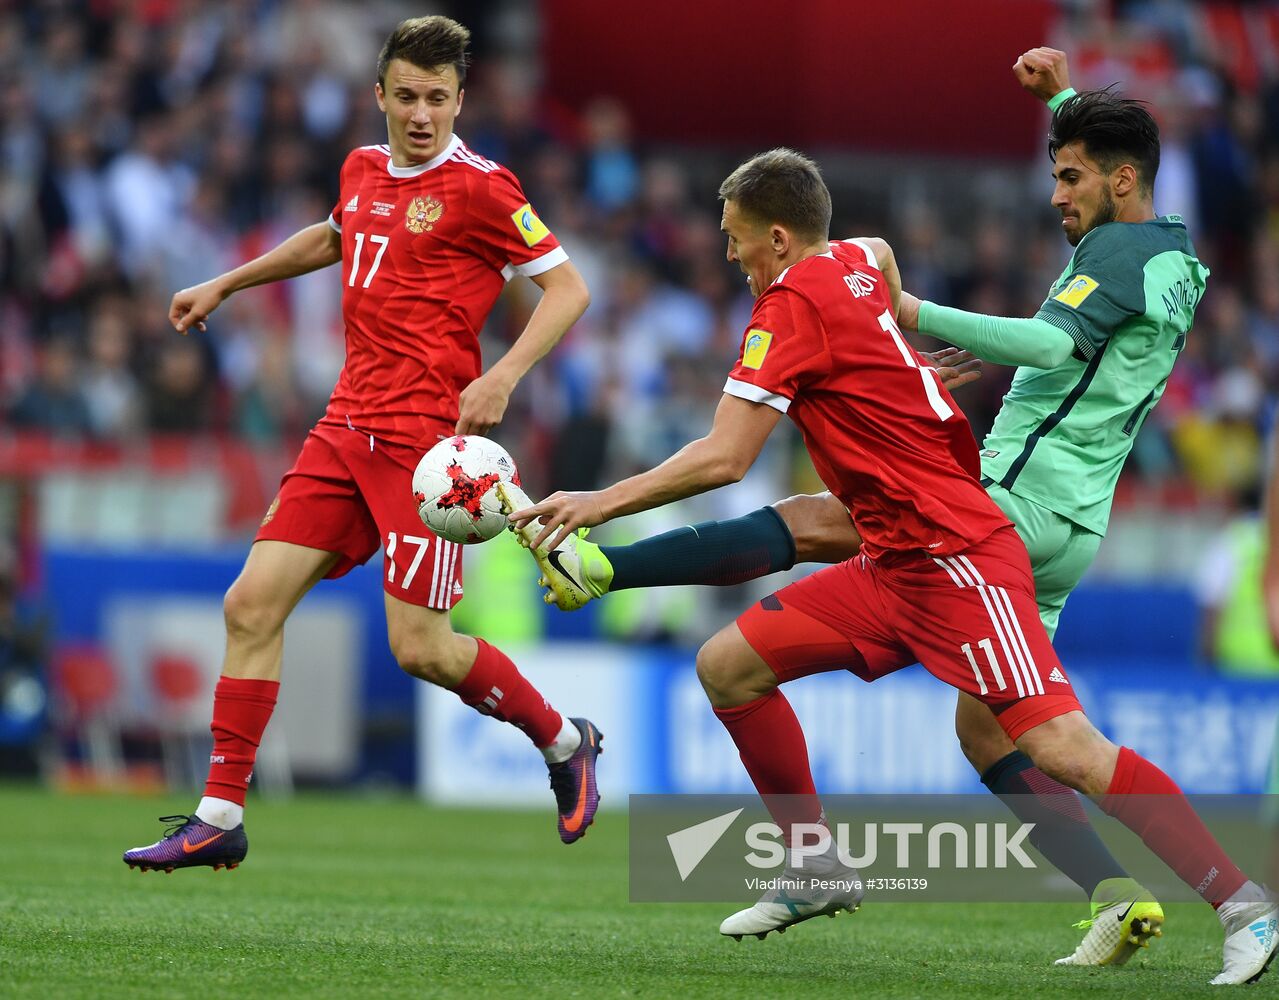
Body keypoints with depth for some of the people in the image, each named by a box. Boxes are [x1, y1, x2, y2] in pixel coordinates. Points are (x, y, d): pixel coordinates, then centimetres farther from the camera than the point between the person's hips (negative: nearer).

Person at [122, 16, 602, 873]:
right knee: (253, 603, -2)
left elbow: (568, 286, -7)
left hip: (426, 439, -7)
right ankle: (221, 818, 3)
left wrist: (504, 376, -20)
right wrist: (225, 285, 40)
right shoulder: (363, 170, 13)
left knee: (421, 648, -10)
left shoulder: (478, 187, -8)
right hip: (347, 428, 7)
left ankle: (564, 742, 16)